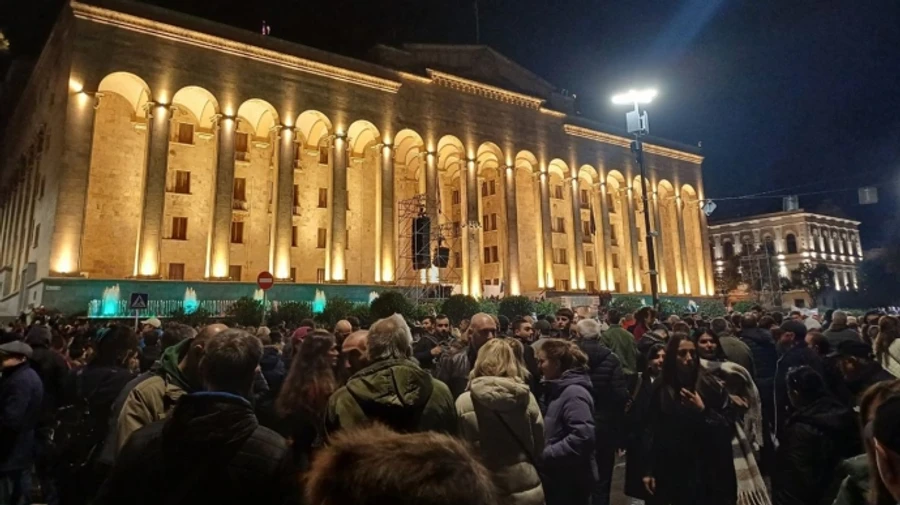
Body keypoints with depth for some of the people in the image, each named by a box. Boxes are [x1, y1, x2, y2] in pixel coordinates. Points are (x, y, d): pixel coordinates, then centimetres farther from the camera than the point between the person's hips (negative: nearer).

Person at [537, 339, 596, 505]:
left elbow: (583, 438, -30)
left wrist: (545, 455, -24)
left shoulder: (574, 393, -21)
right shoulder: (557, 390, 9)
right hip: (557, 479, 9)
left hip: (572, 482, -9)